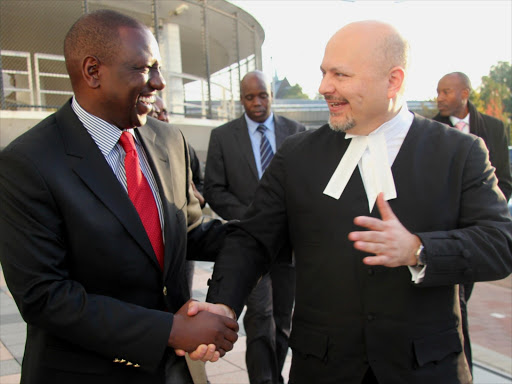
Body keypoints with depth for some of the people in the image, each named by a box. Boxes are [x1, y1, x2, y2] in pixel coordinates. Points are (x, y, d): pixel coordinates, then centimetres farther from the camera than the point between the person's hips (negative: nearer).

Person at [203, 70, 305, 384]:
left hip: (289, 237, 2)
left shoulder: (296, 131, 6)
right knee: (261, 315, -13)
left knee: (283, 318, 10)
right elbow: (215, 190, 1)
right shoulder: (222, 136, 2)